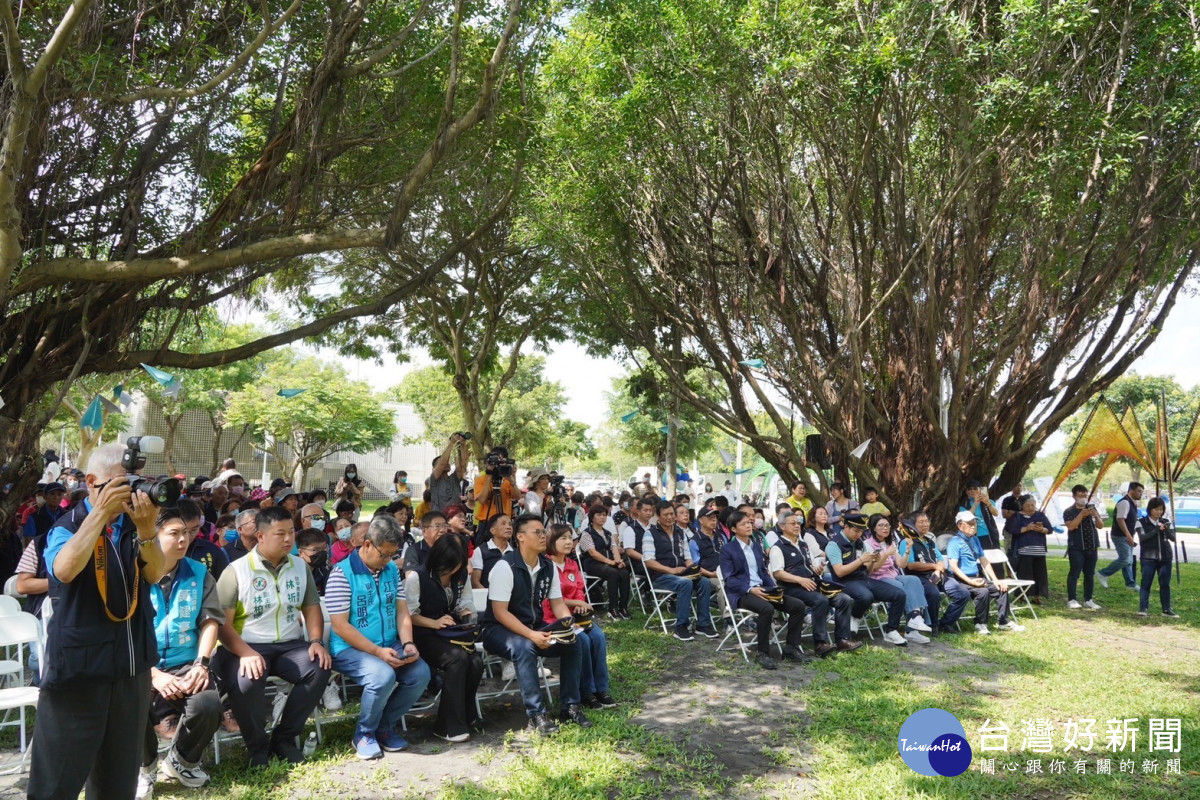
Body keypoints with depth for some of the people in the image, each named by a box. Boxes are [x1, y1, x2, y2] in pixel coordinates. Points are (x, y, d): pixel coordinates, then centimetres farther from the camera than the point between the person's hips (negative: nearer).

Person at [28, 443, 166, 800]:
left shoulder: (135, 526, 3)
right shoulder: (68, 526, -8)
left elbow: (155, 575, -10)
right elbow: (64, 570, -28)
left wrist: (146, 529, -27)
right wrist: (100, 512, -33)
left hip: (132, 664, 5)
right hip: (79, 664, -4)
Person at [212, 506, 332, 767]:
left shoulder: (300, 566, 9)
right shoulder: (237, 570, -5)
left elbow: (312, 608, 12)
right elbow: (222, 622, -10)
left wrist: (316, 641, -7)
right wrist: (245, 653, -26)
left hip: (290, 645, 4)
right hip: (247, 647, -4)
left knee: (321, 667, -25)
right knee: (246, 682, -35)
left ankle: (284, 737, -6)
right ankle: (257, 746, -7)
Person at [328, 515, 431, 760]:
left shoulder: (392, 570, 8)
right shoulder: (342, 573, -13)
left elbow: (402, 612, 9)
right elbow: (340, 626, -16)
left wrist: (407, 643, -9)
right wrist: (377, 651, -21)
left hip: (390, 646, 6)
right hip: (350, 649, -6)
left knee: (421, 673, -18)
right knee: (383, 675, -33)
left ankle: (385, 726, 6)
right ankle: (364, 734, -4)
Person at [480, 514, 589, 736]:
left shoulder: (548, 567, 1)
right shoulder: (506, 567, -20)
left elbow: (557, 603, 6)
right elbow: (500, 612, -23)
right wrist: (532, 635, -31)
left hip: (533, 627, 7)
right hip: (499, 630, -6)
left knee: (573, 643, -14)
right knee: (524, 647, -37)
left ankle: (569, 707, -4)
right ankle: (536, 714, -27)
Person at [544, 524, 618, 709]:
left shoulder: (572, 565, 13)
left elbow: (580, 591, 14)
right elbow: (548, 599, -14)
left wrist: (581, 606, -8)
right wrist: (576, 603, -12)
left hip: (575, 615, 7)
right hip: (553, 617, -7)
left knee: (599, 636, -18)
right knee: (583, 640, -27)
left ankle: (601, 689, -9)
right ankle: (586, 692, -13)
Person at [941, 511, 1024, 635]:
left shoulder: (975, 540, 15)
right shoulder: (955, 542, -12)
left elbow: (984, 561, 17)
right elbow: (953, 567, -20)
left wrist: (995, 580, 7)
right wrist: (971, 582, -26)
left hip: (976, 578, 9)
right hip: (960, 580, -9)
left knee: (1002, 589, 0)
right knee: (983, 591, -30)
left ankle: (1003, 621, 15)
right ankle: (981, 624, -13)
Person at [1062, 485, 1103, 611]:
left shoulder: (1091, 508, 12)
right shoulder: (1069, 512, -2)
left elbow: (1100, 525, 9)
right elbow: (1071, 526, -17)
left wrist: (1096, 516, -11)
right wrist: (1082, 514, -22)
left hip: (1092, 547, 5)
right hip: (1076, 548, -5)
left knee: (1090, 574, 9)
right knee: (1074, 573, -7)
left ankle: (1088, 600, 16)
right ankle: (1071, 600, -7)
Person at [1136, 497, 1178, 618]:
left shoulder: (1166, 522, 9)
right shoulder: (1142, 522, 0)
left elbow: (1173, 538, 1)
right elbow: (1142, 537, -12)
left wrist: (1167, 530, -19)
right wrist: (1156, 530, -22)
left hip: (1165, 558, 3)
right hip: (1148, 559, -3)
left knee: (1165, 584, 7)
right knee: (1146, 584, -5)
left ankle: (1167, 609, 15)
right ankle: (1143, 608, -7)